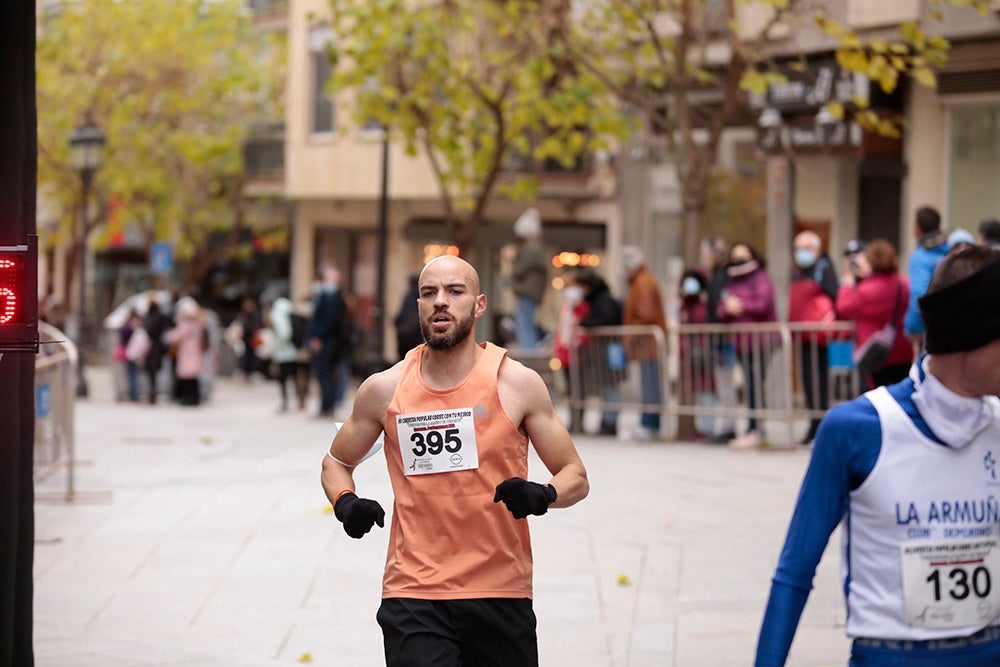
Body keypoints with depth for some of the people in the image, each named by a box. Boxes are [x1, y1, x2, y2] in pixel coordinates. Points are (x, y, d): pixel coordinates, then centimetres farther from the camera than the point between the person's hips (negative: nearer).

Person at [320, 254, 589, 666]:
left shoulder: (517, 383, 0)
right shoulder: (384, 390, 3)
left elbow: (576, 478, 5)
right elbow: (336, 462, 19)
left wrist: (541, 495, -18)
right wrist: (345, 503, -3)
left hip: (501, 596, 1)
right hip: (413, 597, -1)